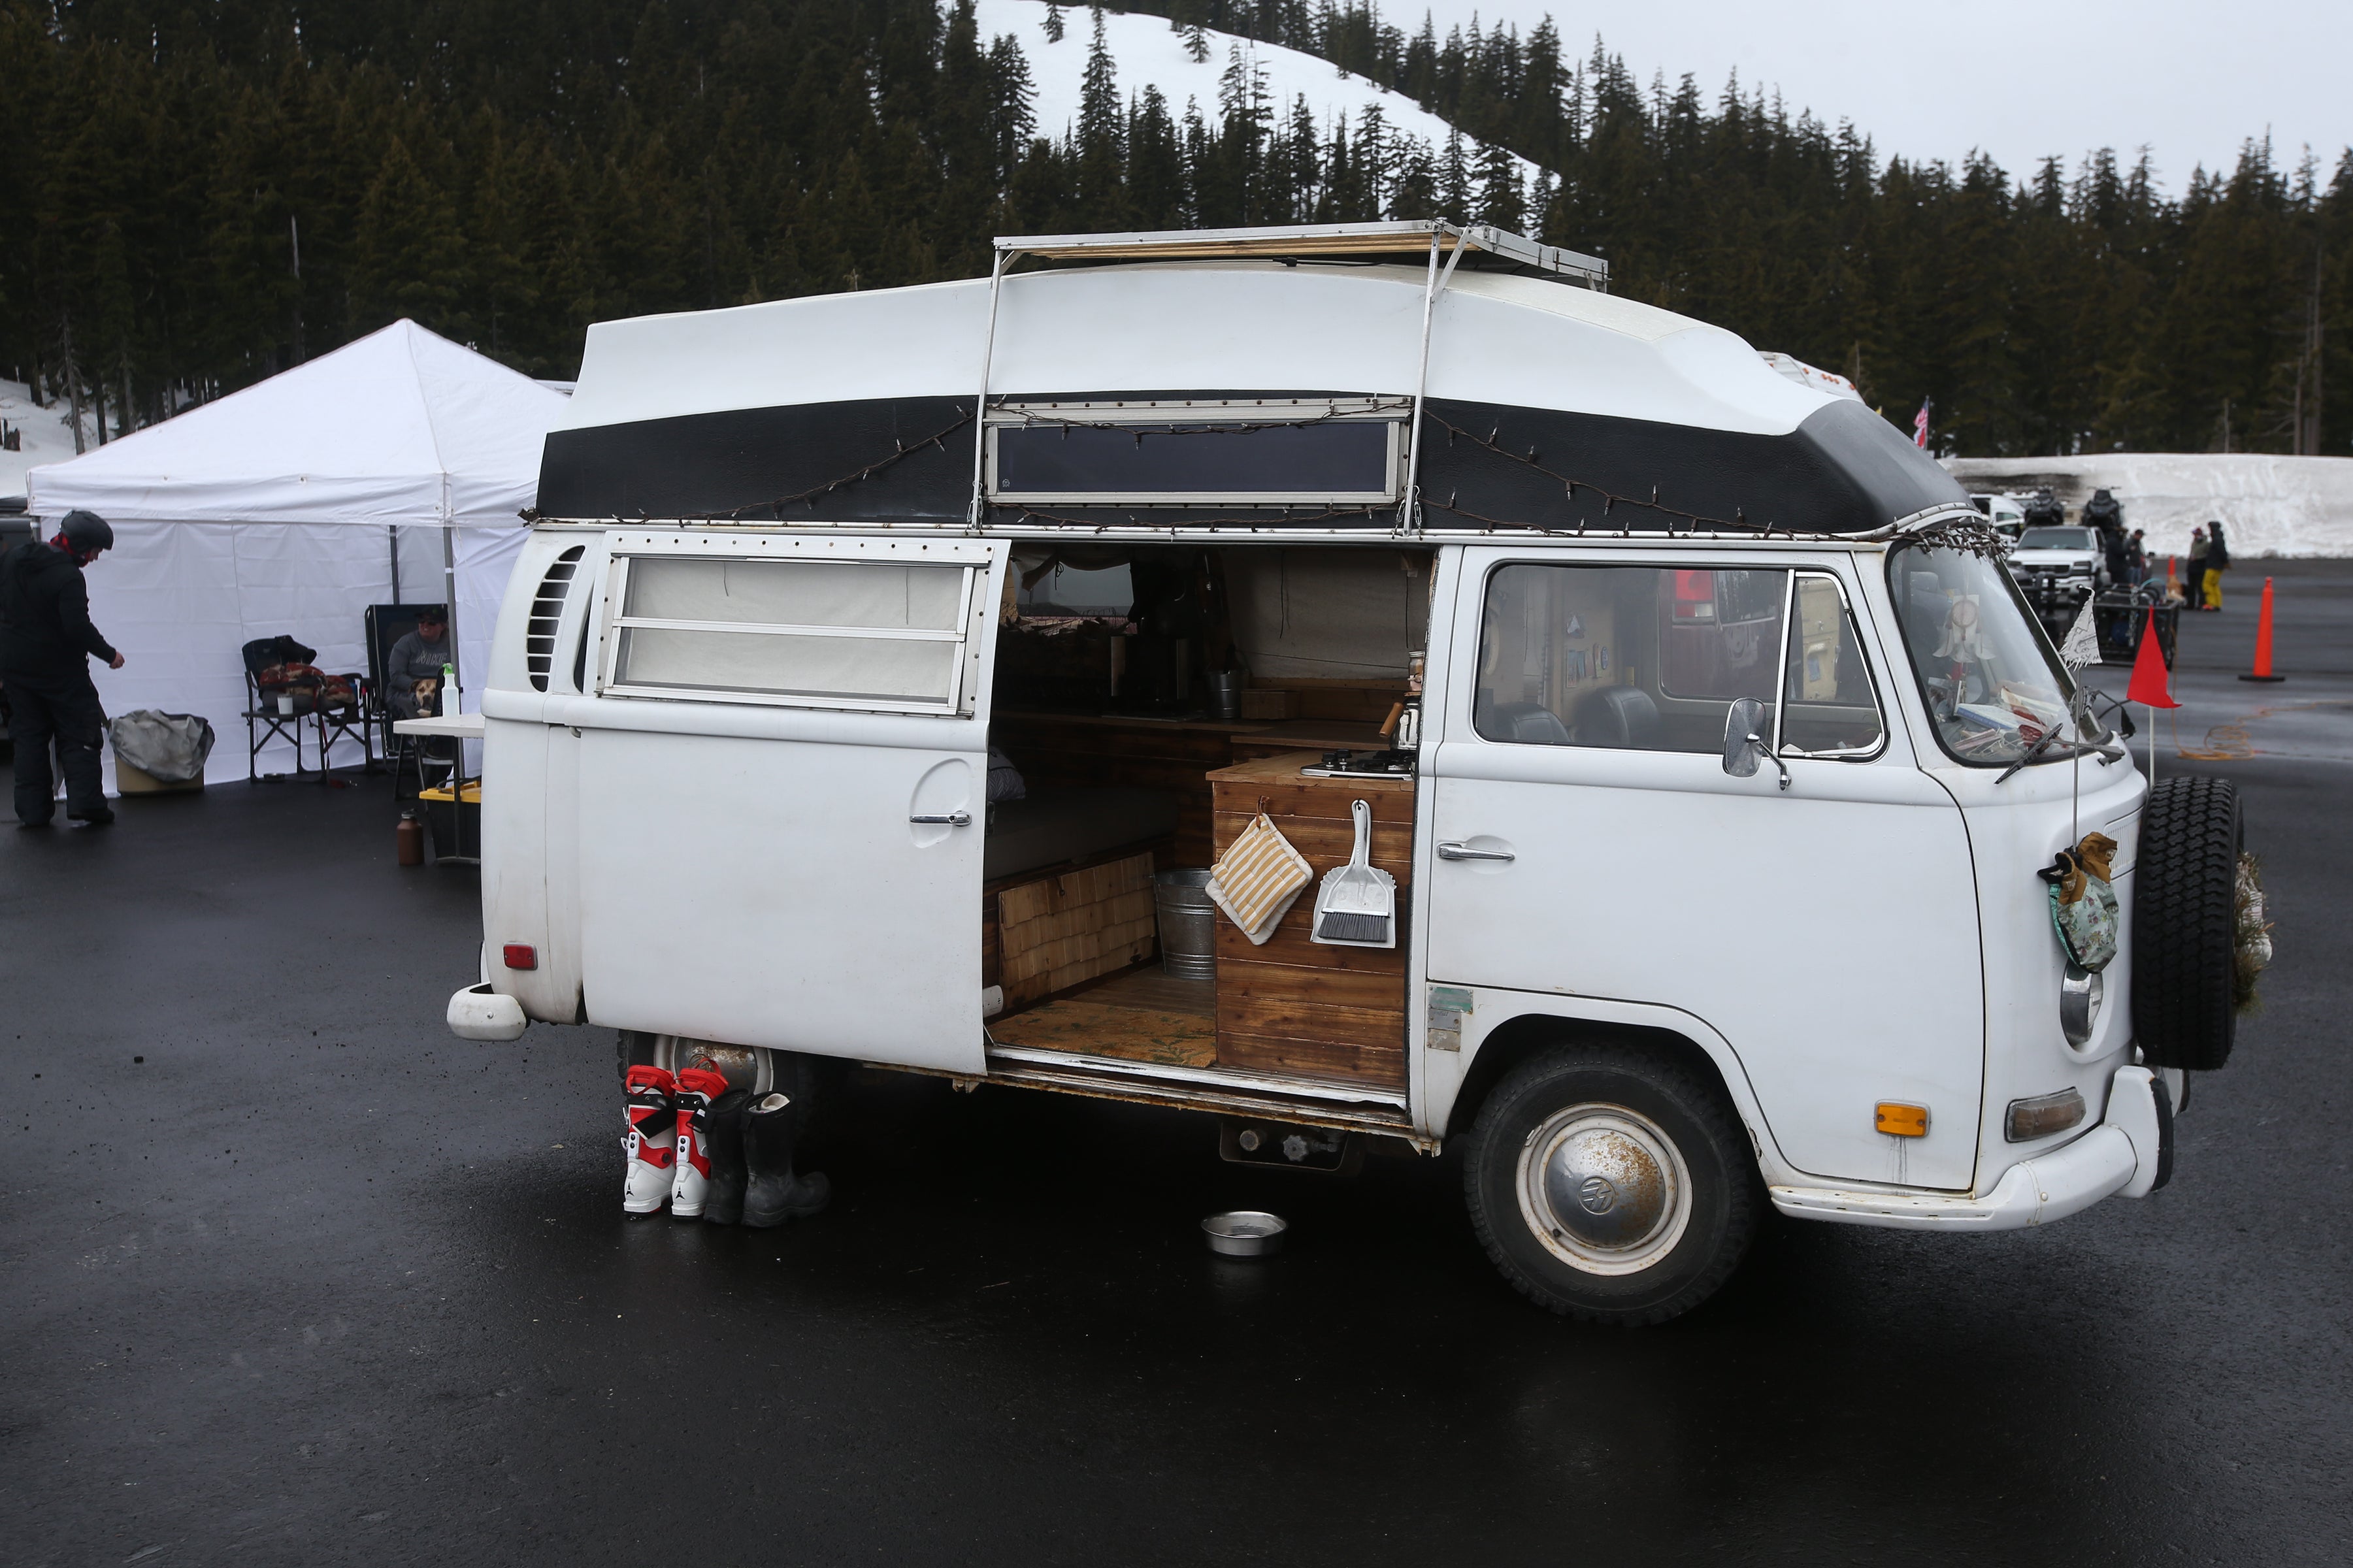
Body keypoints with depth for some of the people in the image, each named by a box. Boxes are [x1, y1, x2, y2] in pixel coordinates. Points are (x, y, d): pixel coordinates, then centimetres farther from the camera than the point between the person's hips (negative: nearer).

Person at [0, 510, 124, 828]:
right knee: (78, 735, 1)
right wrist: (109, 654, -10)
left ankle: (32, 810, 10)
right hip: (60, 669, -7)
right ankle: (86, 803, -4)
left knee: (28, 736, 11)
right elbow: (78, 628, -23)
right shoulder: (68, 577, -20)